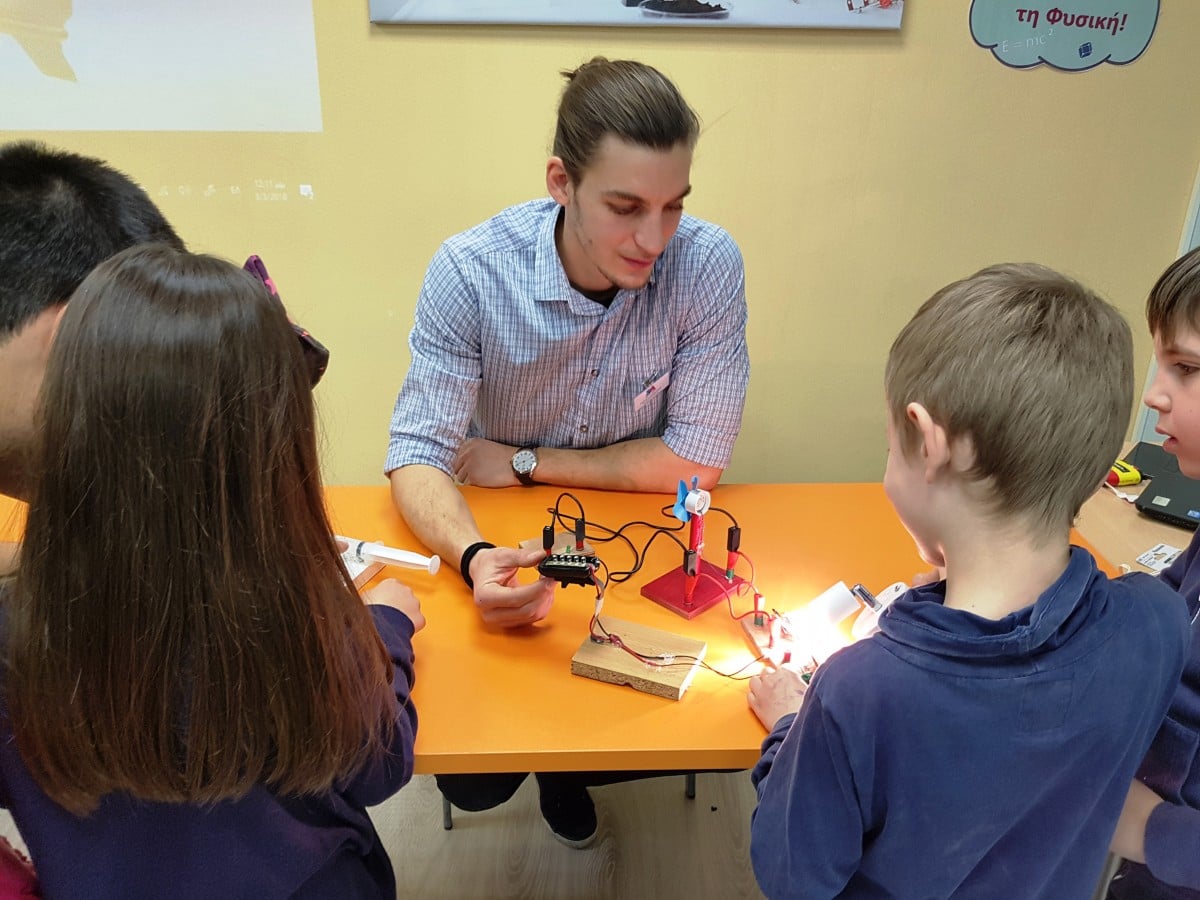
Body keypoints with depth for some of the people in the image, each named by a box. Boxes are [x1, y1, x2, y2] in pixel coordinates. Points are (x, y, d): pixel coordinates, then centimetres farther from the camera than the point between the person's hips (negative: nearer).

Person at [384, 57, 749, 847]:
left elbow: (695, 460, -17)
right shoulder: (471, 271, -22)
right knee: (469, 777, -7)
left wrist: (524, 464, -16)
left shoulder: (708, 264, -21)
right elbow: (417, 455, -22)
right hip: (502, 543, -1)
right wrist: (475, 557, -43)